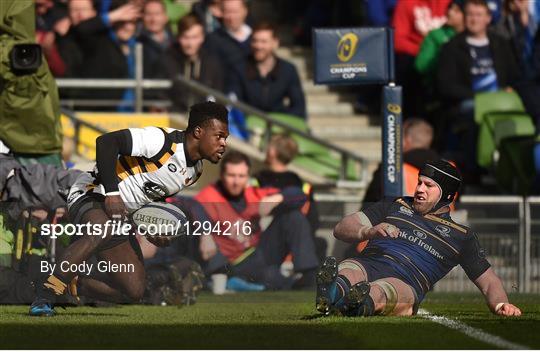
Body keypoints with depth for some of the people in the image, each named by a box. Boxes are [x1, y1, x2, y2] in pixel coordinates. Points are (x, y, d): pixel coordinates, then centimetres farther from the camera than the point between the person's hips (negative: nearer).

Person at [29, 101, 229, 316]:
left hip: (122, 217, 8)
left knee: (134, 292, -4)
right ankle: (45, 294, -36)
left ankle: (71, 286, 14)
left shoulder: (194, 171, 8)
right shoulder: (163, 141, -20)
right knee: (103, 231, -43)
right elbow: (106, 142, -26)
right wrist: (111, 192, -27)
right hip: (91, 195, -8)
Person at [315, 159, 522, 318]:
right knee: (345, 273, -37)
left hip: (404, 284, -2)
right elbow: (341, 229, 21)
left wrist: (500, 304, 1)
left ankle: (361, 304, -74)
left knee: (381, 292, -40)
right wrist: (368, 232, -3)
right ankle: (333, 292, -71)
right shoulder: (396, 207, 31)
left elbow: (488, 281, 25)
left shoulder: (460, 236, 26)